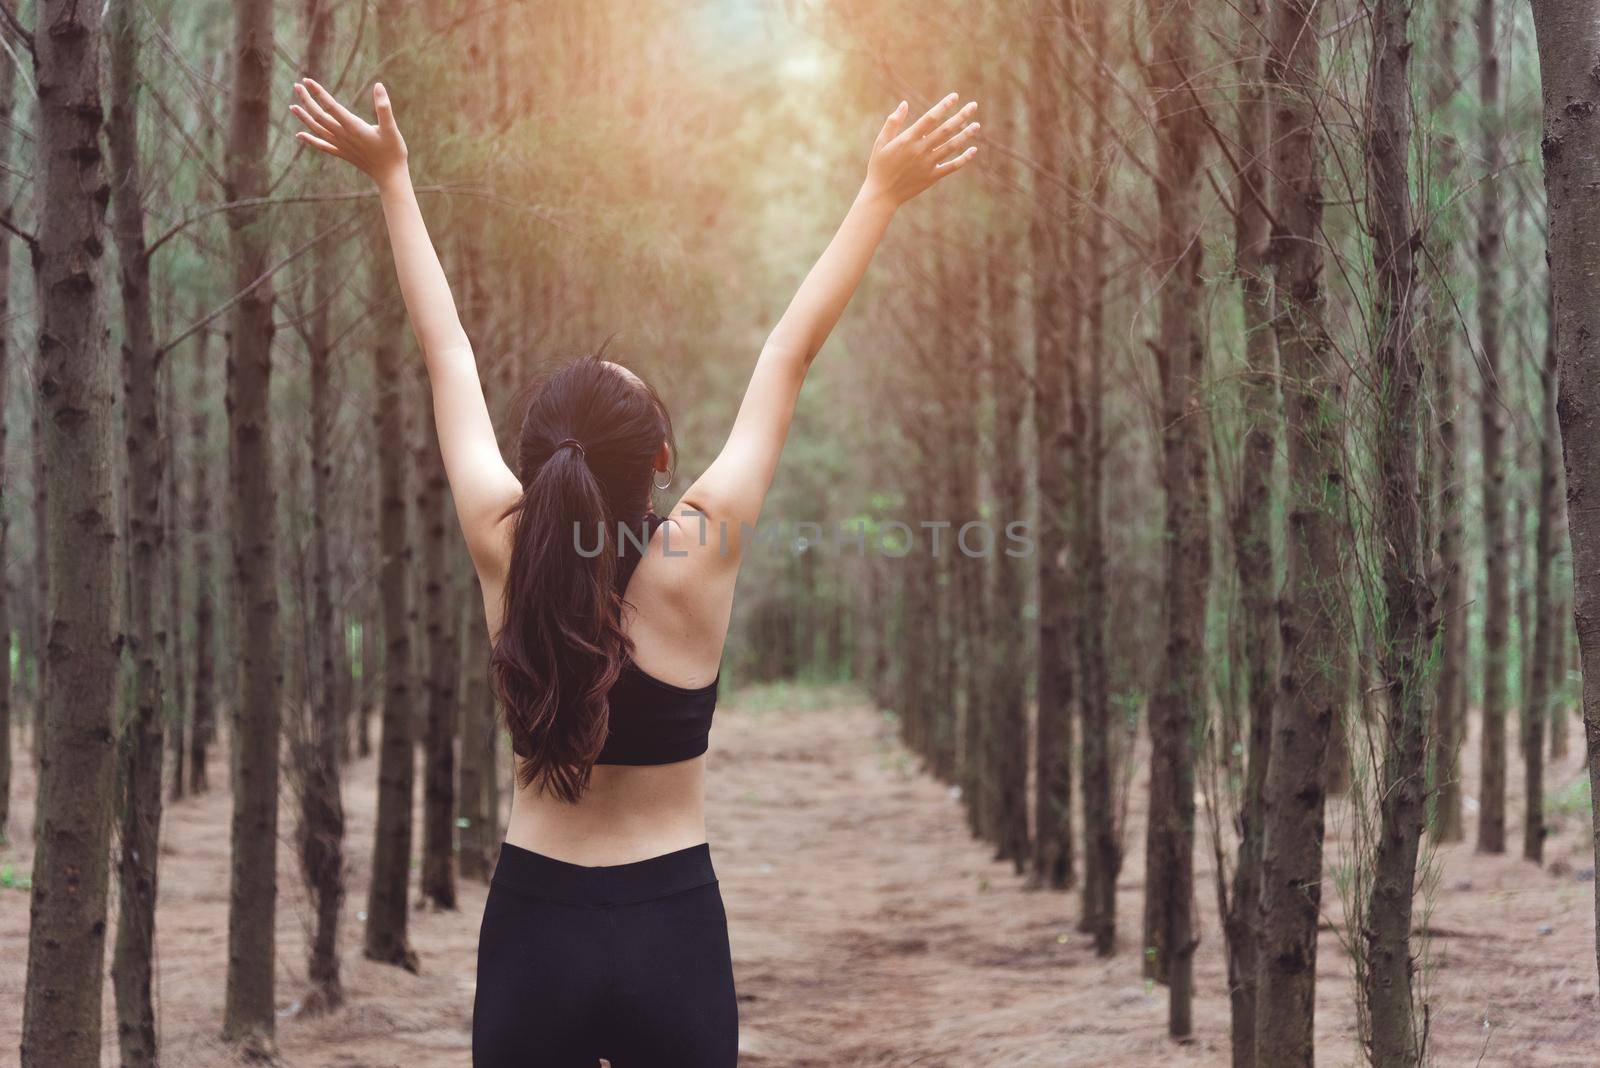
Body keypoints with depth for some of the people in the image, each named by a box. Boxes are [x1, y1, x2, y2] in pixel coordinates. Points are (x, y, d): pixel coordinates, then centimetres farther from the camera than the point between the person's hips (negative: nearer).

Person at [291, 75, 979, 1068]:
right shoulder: (695, 558, -13)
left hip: (532, 926, 2)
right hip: (674, 935, -2)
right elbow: (789, 356, -7)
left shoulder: (504, 549, -9)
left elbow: (448, 353, 2)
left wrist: (394, 177, 12)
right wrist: (881, 193, 2)